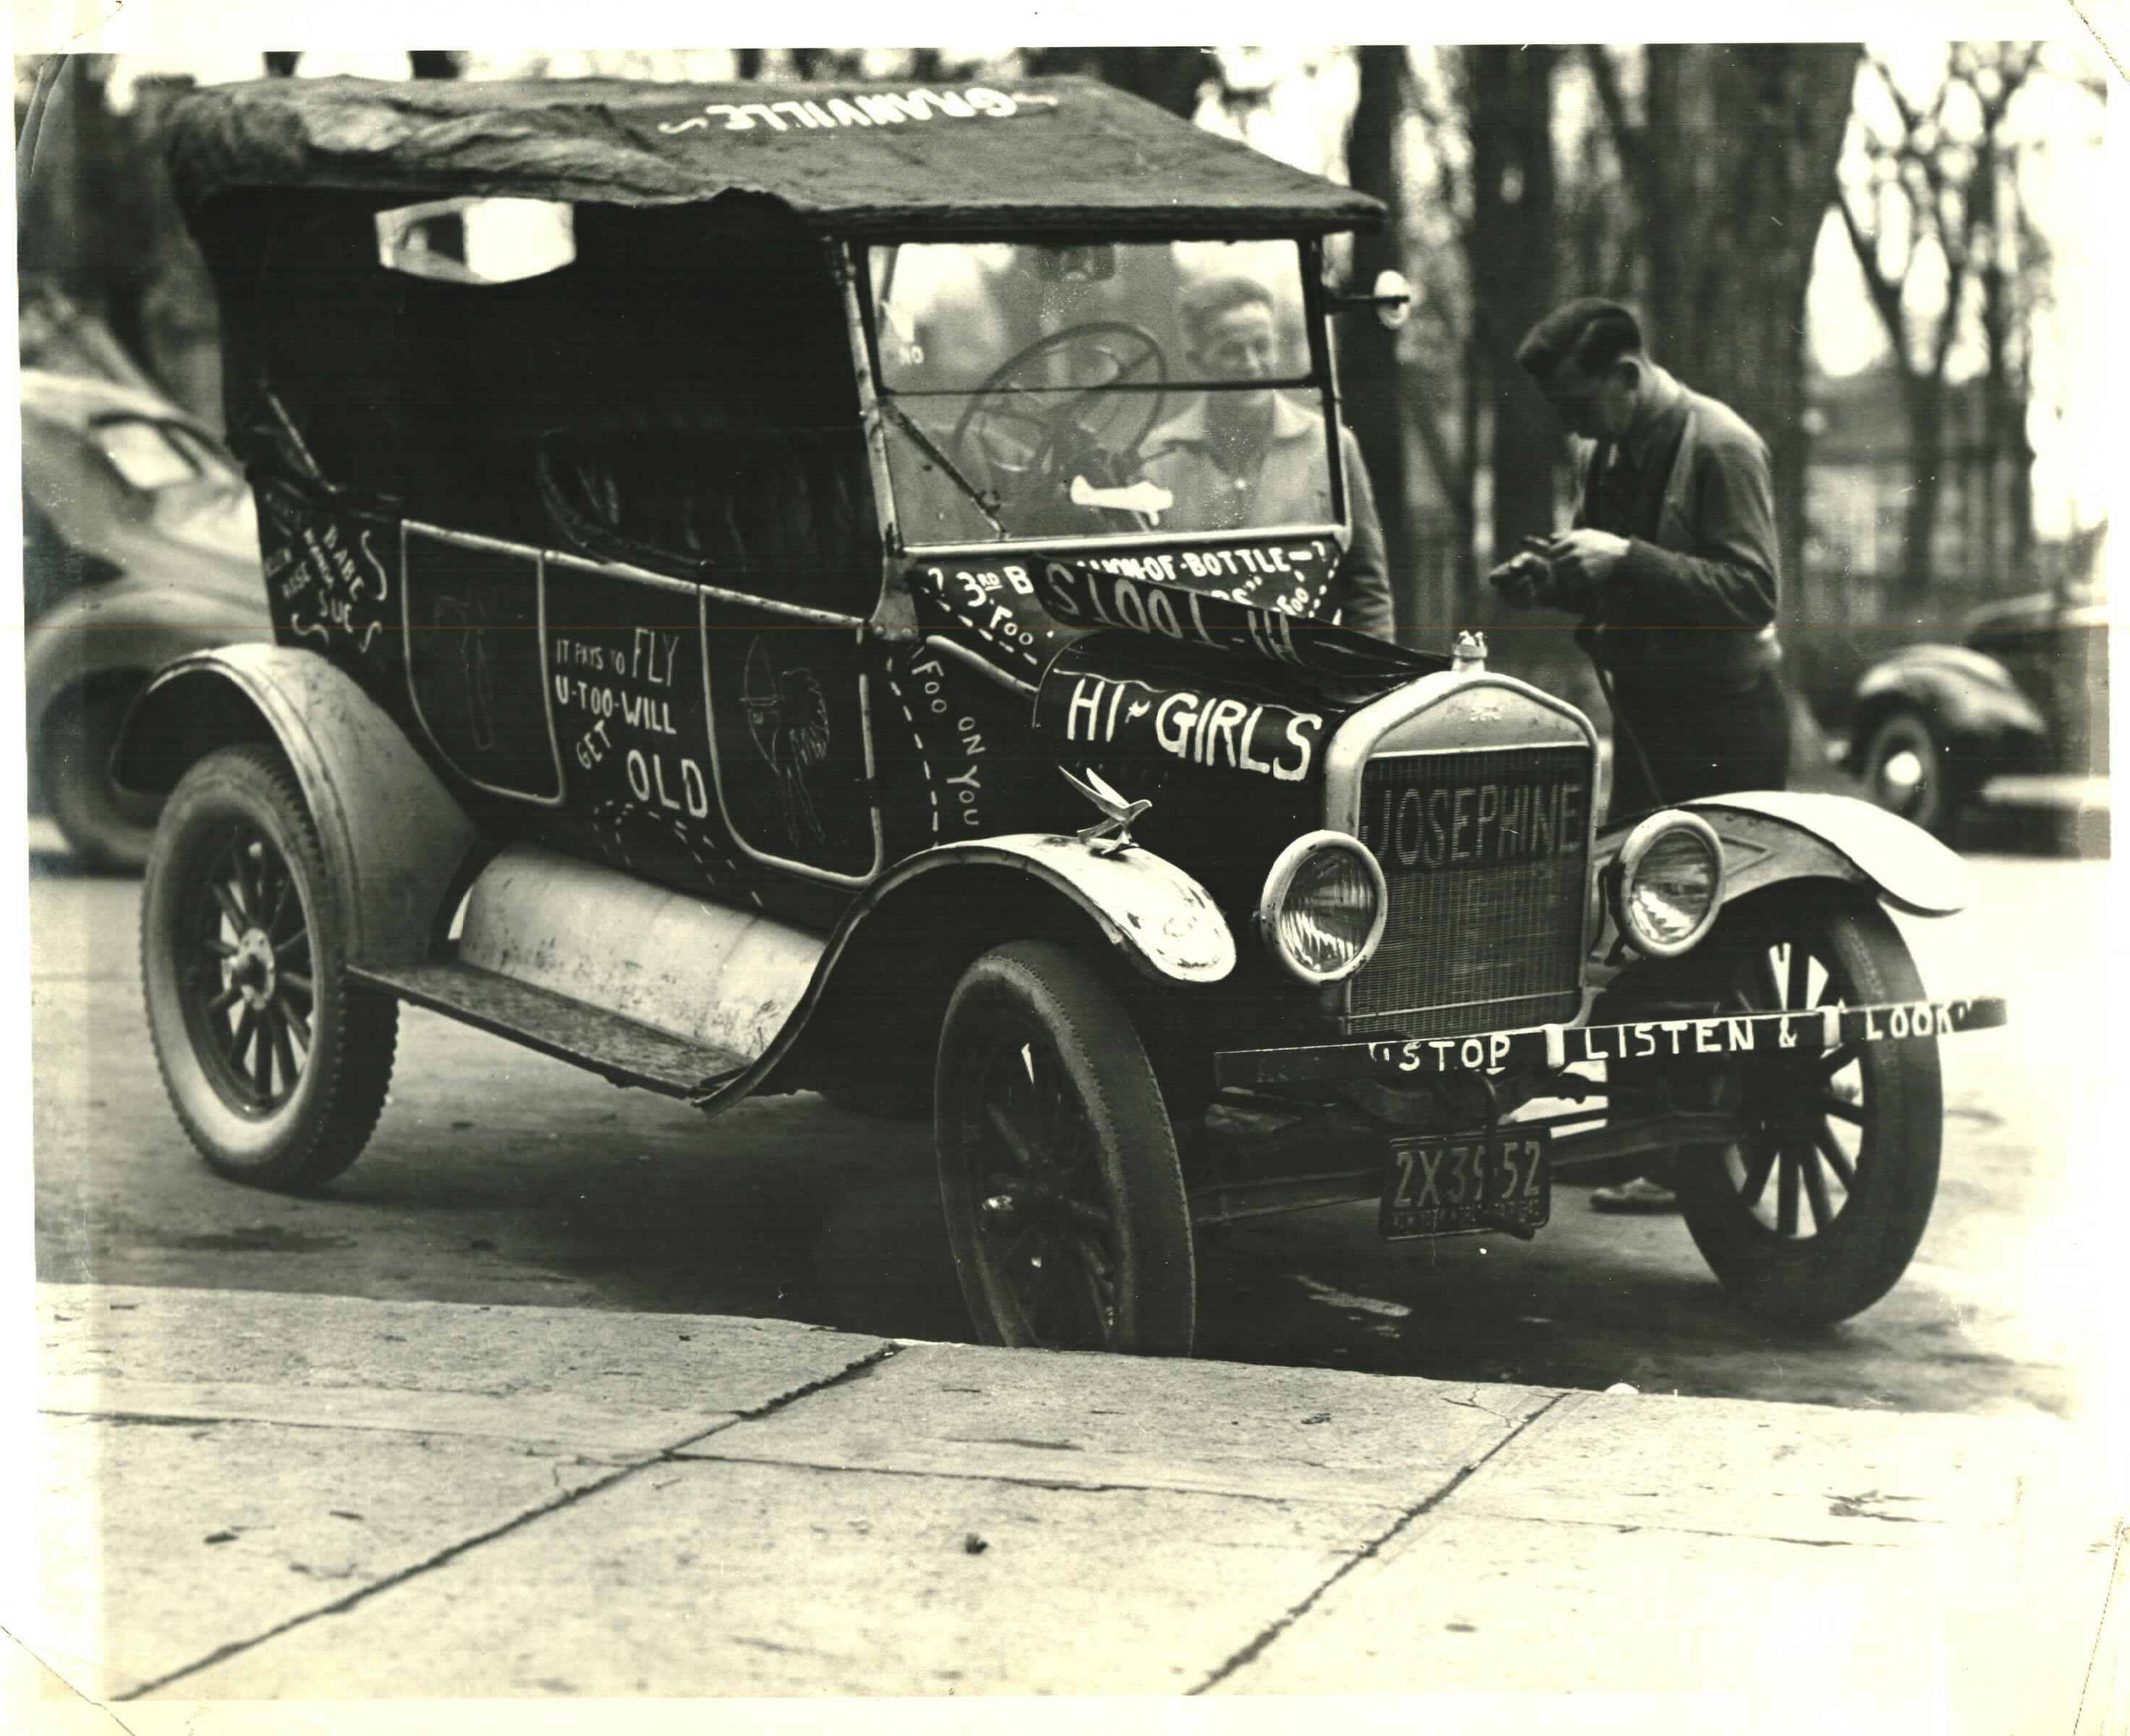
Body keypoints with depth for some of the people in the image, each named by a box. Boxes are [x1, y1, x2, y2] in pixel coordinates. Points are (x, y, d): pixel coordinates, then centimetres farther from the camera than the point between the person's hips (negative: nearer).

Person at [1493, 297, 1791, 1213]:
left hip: (1719, 723, -9)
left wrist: (1625, 559, -25)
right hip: (1646, 717, 9)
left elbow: (1752, 591, -21)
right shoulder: (1614, 453, 13)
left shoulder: (1719, 446, -14)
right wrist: (1553, 576, 4)